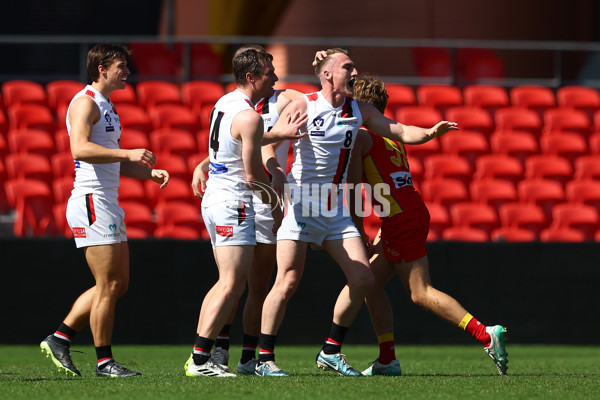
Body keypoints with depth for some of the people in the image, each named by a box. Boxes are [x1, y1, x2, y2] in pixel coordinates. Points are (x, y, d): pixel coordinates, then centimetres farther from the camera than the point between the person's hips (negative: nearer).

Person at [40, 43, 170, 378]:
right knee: (109, 285, -7)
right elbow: (80, 149, -25)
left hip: (109, 204, 10)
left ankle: (59, 339, 14)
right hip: (91, 201, -10)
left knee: (119, 284, 10)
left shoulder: (108, 107, 21)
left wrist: (150, 171, 12)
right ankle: (104, 361, -1)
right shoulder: (85, 102, -10)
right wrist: (127, 153, -30)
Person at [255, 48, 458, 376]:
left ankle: (331, 351, 13)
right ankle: (265, 359, -4)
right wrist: (281, 192, -21)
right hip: (300, 205, -6)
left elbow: (400, 131, 8)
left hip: (335, 210, 6)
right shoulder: (302, 107, -7)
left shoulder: (359, 111, 8)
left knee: (363, 279, 0)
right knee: (288, 282, -12)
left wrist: (429, 133, -13)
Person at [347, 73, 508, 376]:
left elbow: (353, 188, -6)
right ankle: (387, 359, 9)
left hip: (401, 220, -9)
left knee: (421, 292, -10)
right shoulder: (392, 136, 21)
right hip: (414, 213, 9)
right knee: (371, 282, 13)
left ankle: (486, 334, -18)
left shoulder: (359, 137, -4)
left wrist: (359, 231, 1)